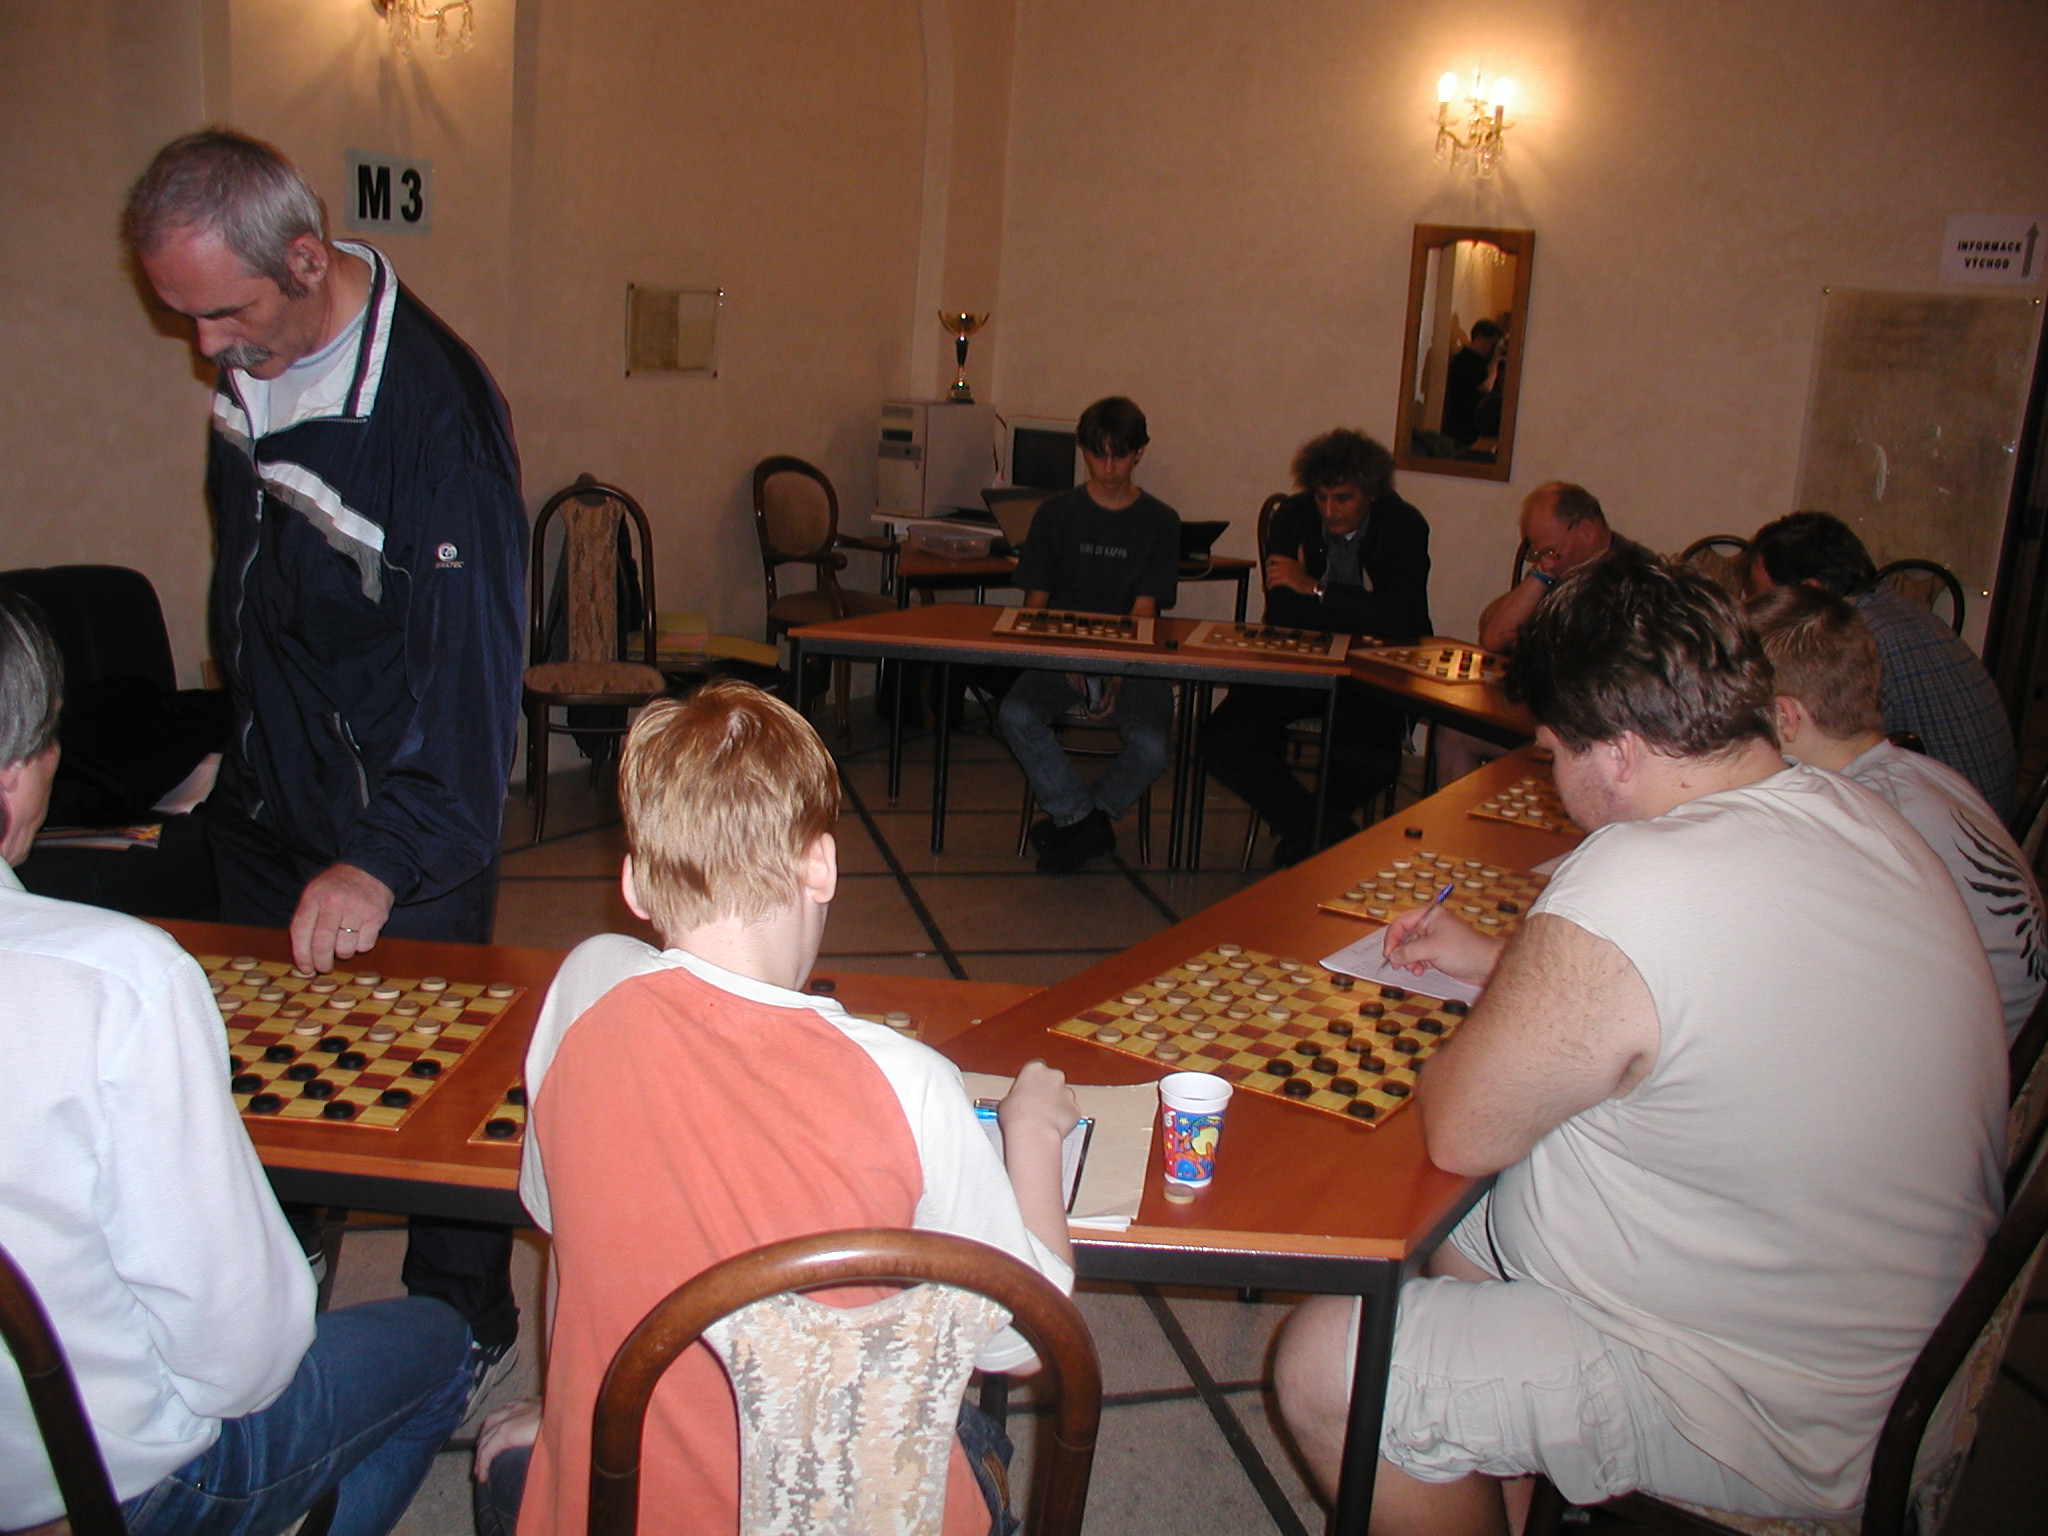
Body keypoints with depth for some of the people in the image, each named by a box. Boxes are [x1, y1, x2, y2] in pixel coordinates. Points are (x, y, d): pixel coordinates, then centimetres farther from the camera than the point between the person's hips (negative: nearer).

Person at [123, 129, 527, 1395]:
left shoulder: (435, 404, -25)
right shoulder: (241, 364, 0)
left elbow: (471, 652, -29)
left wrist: (388, 857, -34)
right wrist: (239, 738, 19)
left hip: (403, 818, -7)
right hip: (263, 790, 8)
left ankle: (466, 1323, 26)